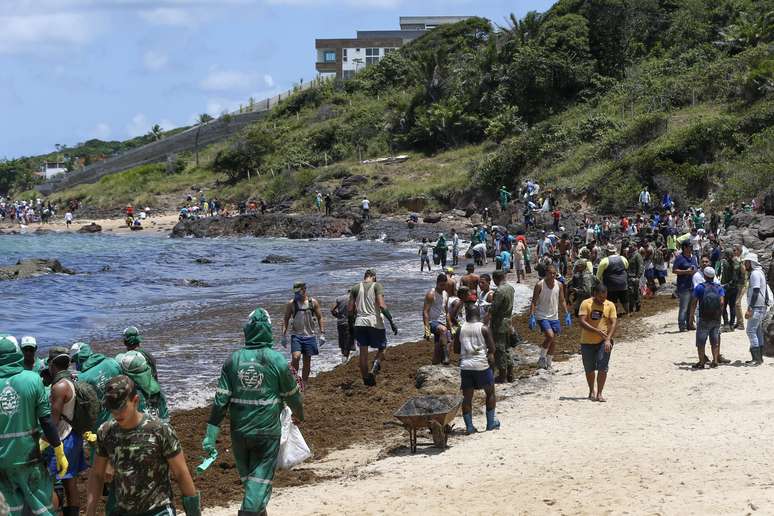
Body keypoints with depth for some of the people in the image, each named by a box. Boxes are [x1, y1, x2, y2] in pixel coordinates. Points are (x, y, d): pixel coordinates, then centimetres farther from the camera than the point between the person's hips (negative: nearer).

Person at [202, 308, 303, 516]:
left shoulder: (233, 360, -3)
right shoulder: (277, 360, -9)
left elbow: (220, 400, -6)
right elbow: (292, 395, 3)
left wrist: (211, 435, -4)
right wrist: (298, 415, 24)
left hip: (239, 431, 3)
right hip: (267, 431, -3)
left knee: (247, 476, 21)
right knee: (261, 478, 2)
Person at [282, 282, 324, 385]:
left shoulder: (313, 302, 1)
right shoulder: (291, 304, -2)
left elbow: (319, 318, 7)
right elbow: (286, 320, 3)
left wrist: (322, 333, 0)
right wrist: (284, 335, -4)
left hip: (310, 336, 2)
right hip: (296, 335, -2)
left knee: (307, 361, 6)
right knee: (295, 357, -20)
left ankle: (304, 383, 16)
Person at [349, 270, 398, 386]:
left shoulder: (355, 288, 10)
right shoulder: (377, 286, -1)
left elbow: (350, 309, 8)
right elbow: (382, 305, -12)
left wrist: (352, 323, 24)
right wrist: (392, 322, -11)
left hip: (360, 323, 3)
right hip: (375, 322, -3)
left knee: (363, 352, 8)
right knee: (382, 348, 12)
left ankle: (366, 379, 9)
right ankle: (374, 369, -12)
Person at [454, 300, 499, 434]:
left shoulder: (460, 330, 2)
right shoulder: (483, 328, -6)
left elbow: (456, 349, 8)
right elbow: (492, 349, -7)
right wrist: (490, 354, 14)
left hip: (465, 366, 2)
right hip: (482, 365, -2)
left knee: (467, 397, 8)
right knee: (490, 393, 16)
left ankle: (469, 426, 7)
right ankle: (491, 423, 19)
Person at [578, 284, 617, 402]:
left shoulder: (610, 305, 0)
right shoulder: (586, 304, -7)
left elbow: (614, 323, -7)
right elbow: (582, 322, -16)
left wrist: (608, 339, -20)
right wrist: (597, 331, -27)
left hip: (604, 342, 0)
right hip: (587, 342, 0)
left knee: (603, 368, -10)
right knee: (589, 369, 10)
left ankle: (599, 393, -2)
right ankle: (591, 391, 30)